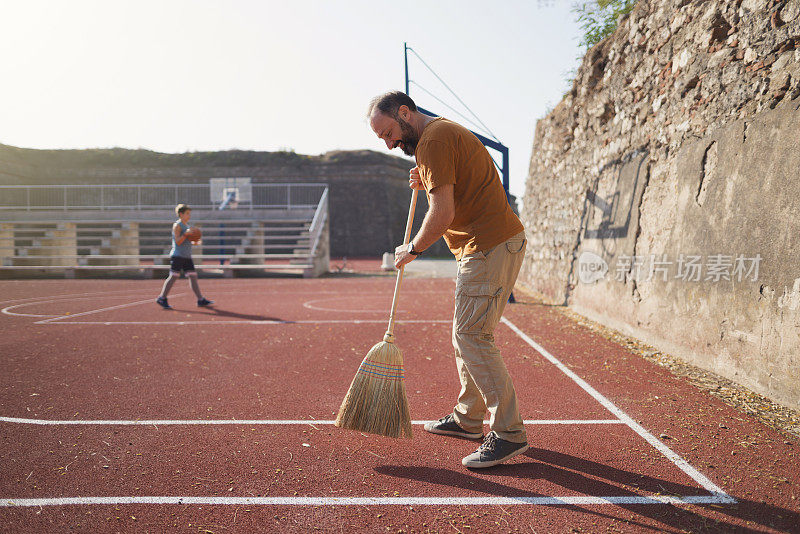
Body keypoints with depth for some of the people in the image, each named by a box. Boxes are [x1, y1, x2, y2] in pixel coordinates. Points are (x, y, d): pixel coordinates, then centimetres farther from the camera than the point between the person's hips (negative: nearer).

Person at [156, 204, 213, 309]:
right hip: (177, 256, -8)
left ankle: (201, 300, 5)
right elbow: (178, 242, -15)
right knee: (173, 276, -7)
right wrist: (186, 234, -25)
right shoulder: (177, 225, -7)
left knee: (193, 276, 4)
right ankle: (162, 298, 3)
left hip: (187, 256, 8)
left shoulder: (187, 225, 18)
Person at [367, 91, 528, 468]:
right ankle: (468, 419, 25)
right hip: (491, 243, 11)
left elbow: (443, 215, -20)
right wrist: (427, 185, 11)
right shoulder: (446, 131, 20)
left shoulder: (433, 140, -13)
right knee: (465, 335, 15)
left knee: (472, 338, -9)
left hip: (490, 246, -11)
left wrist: (413, 249, -5)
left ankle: (509, 433, -3)